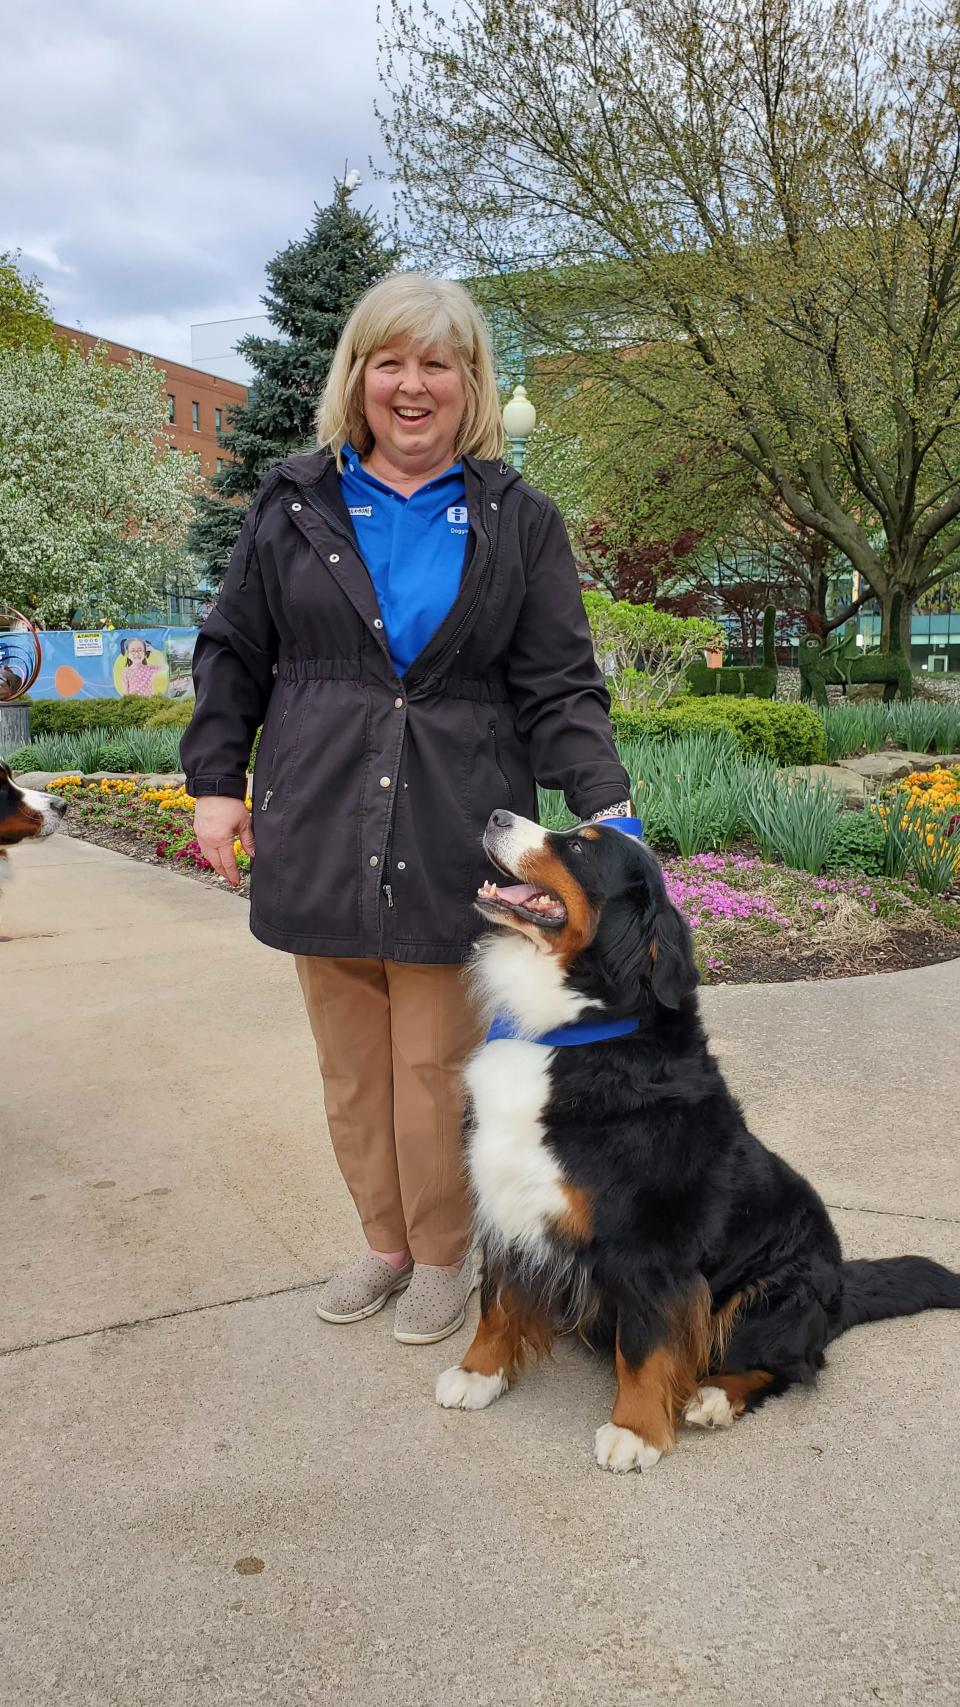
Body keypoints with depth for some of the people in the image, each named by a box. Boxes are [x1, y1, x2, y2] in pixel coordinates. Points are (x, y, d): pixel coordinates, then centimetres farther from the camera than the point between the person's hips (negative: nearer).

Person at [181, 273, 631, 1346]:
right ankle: (383, 1243, 30)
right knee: (351, 1066, 11)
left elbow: (560, 687, 1)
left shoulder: (519, 523, 5)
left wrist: (605, 809, -11)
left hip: (453, 843, -2)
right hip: (319, 838, 2)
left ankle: (442, 1257, 25)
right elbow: (233, 652, 13)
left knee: (435, 1069, 4)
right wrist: (216, 781, 5)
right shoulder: (293, 505, 8)